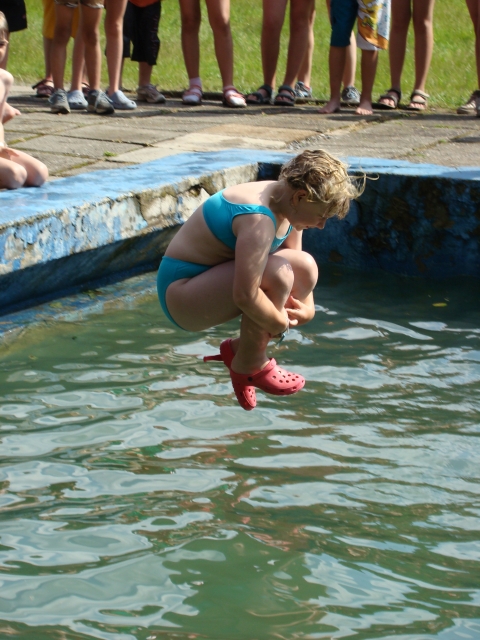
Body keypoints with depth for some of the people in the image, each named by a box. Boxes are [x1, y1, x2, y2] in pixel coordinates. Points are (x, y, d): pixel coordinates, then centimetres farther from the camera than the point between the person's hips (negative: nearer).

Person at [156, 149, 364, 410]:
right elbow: (245, 295, -36)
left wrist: (307, 308, -5)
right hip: (180, 291, -10)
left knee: (306, 269, 1)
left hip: (212, 277, 10)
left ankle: (239, 348, 9)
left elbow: (300, 270, 12)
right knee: (277, 273, -31)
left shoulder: (287, 204, 0)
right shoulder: (259, 219, -30)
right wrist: (279, 322, -19)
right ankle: (249, 364, -9)